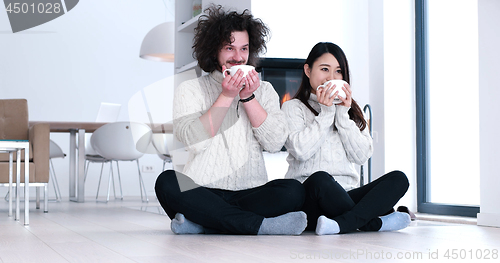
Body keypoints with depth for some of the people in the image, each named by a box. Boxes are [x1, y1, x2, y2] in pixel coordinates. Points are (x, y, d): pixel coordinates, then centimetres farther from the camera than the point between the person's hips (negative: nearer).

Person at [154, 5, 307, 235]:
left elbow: (276, 142, 1)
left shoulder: (264, 90, 16)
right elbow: (195, 142, -8)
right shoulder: (190, 90, 8)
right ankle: (259, 225, -32)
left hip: (250, 193, 2)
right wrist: (227, 95, -8)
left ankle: (198, 224, -26)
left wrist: (248, 97, -5)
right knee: (167, 183, -33)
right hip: (202, 194, -1)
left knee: (293, 191, -27)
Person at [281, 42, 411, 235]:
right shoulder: (293, 107, 9)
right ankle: (375, 223, -24)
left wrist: (343, 115, -1)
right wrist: (325, 113, -6)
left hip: (346, 196, 5)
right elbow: (301, 151, -11)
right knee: (320, 179, -39)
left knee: (398, 179, -20)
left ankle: (342, 223, -38)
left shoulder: (351, 110, 22)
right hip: (309, 195, -4)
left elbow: (361, 156, 5)